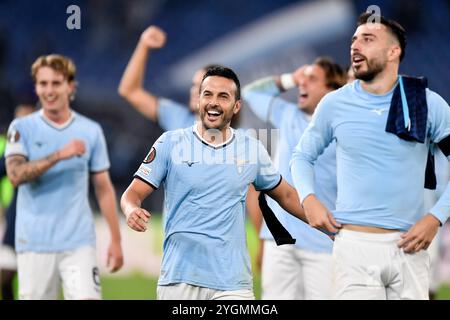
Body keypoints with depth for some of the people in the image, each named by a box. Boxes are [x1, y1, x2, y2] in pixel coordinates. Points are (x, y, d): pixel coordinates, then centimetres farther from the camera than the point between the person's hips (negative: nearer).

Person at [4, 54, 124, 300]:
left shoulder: (91, 131, 7)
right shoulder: (21, 128, 2)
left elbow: (103, 188, 11)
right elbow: (16, 175, -13)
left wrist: (116, 239, 8)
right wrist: (59, 155, -21)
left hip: (79, 242, 1)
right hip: (35, 243, -1)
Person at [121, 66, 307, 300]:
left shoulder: (252, 150, 9)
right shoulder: (170, 143, 3)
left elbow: (285, 195, 21)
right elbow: (134, 193, 2)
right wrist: (132, 211, -21)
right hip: (179, 279, -1)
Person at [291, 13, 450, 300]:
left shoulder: (427, 103, 0)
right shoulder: (335, 104, 3)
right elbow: (303, 156, 16)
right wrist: (309, 200, -2)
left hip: (409, 246, 0)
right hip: (355, 244, 0)